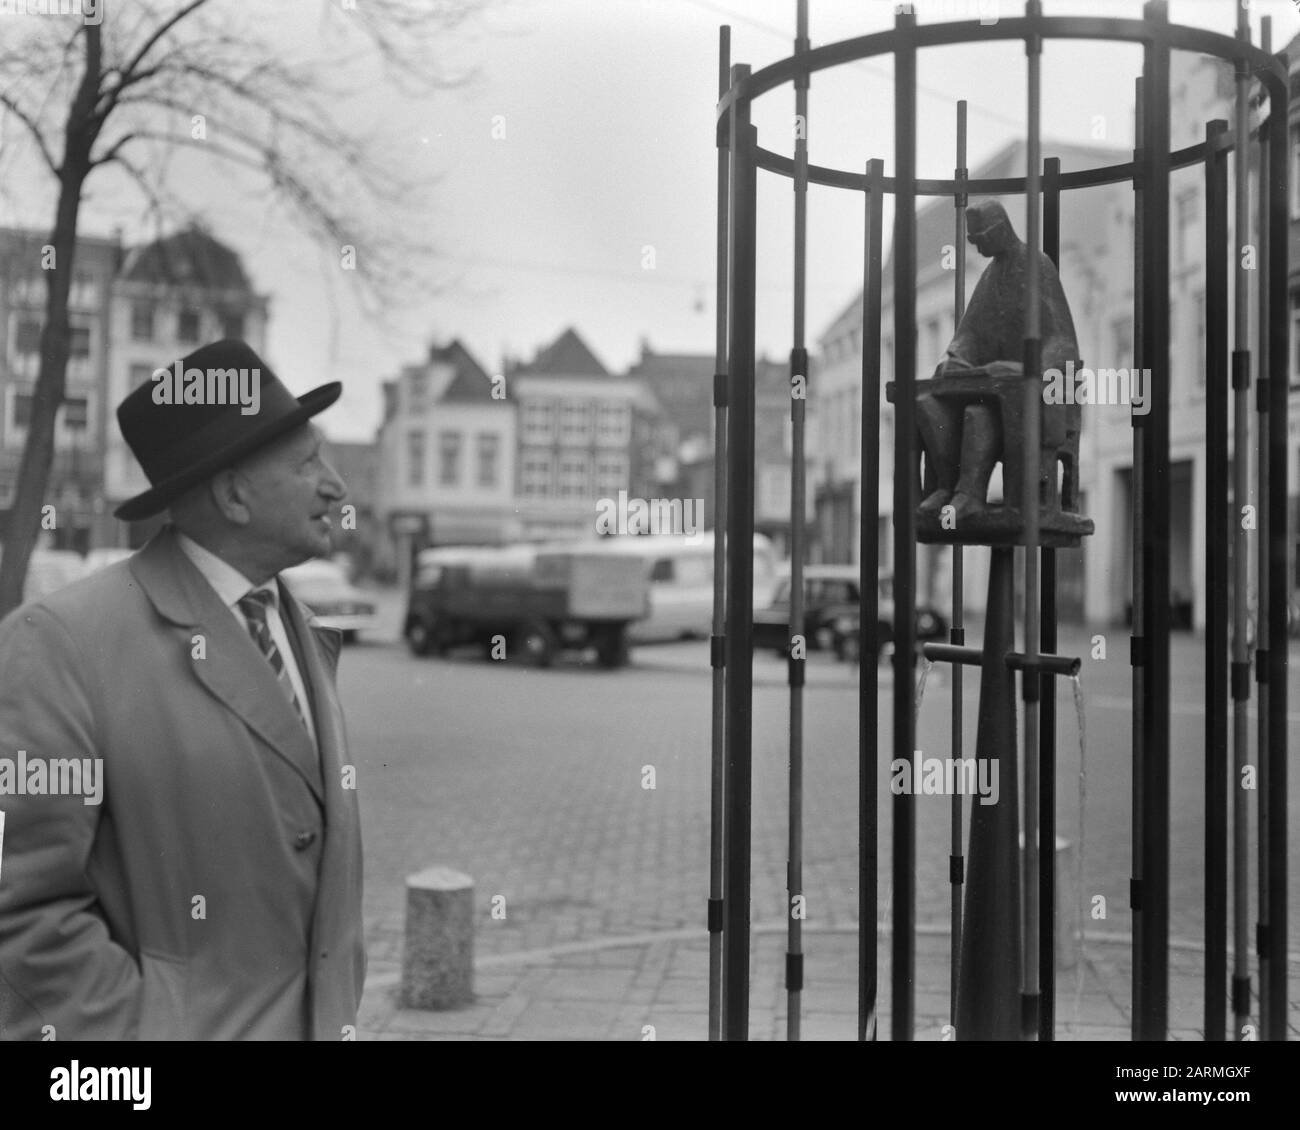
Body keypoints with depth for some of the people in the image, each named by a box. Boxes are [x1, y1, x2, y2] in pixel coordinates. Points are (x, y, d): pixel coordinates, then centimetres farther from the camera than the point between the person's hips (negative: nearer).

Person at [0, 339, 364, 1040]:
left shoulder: (301, 635, 7)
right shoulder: (61, 642, -16)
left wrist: (340, 1014, 9)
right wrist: (153, 1030, -17)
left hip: (316, 1017, 7)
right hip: (177, 1021, -6)